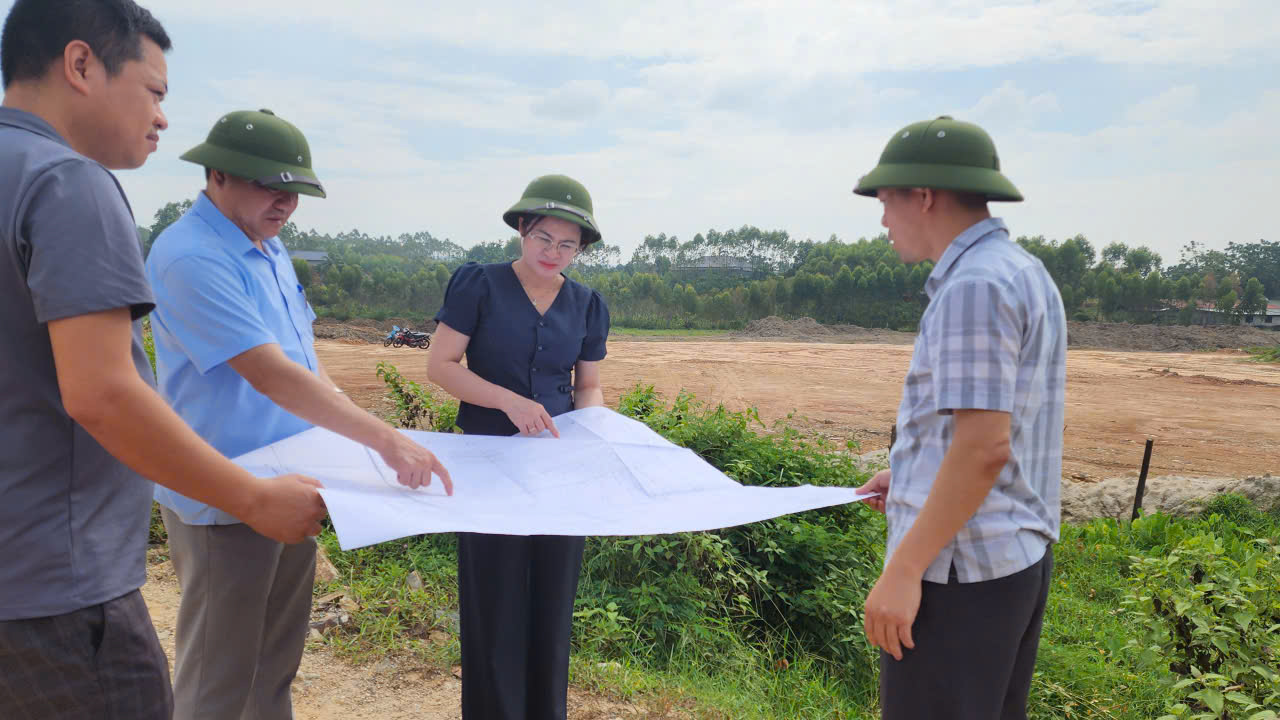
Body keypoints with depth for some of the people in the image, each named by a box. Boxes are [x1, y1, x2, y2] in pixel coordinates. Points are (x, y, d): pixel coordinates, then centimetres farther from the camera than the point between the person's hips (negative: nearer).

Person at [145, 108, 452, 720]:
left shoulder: (269, 247, 9)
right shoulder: (191, 257, -20)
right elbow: (270, 375, -29)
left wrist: (351, 433, 7)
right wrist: (384, 439, -33)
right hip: (224, 504, -9)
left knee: (276, 666, 20)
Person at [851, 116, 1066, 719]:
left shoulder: (974, 286, -18)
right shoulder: (1025, 273, 13)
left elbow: (984, 447, -24)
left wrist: (903, 570, -21)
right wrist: (913, 474, 19)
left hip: (958, 568, -10)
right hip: (1019, 555, 10)